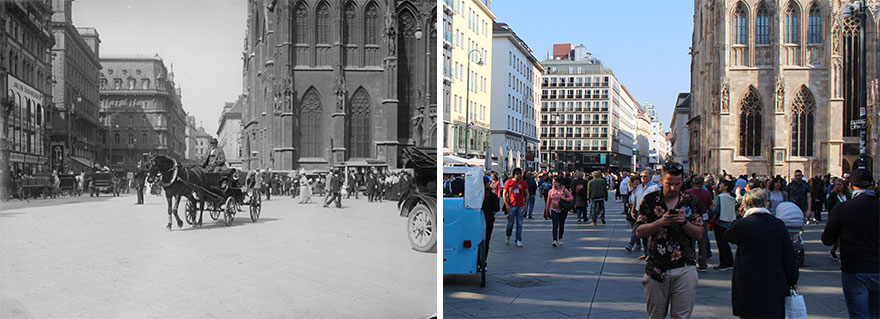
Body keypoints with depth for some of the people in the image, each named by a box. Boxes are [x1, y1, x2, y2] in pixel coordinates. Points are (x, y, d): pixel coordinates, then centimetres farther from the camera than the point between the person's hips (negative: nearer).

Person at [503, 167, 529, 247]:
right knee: (510, 223, 2)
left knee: (519, 224, 0)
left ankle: (519, 240, 5)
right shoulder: (508, 182, 0)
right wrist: (506, 205, -5)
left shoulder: (523, 183, 4)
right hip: (511, 206, -1)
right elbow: (504, 194, 3)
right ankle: (508, 236, 28)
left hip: (520, 206, 1)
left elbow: (527, 194, 9)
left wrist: (526, 204, -1)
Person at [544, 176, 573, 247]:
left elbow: (572, 197, -4)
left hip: (562, 210, -1)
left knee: (561, 225, 11)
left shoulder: (564, 190, -4)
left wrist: (564, 198, -20)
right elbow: (548, 202, 13)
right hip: (554, 210, 1)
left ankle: (560, 239, 28)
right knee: (555, 226, -11)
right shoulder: (551, 191, 4)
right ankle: (555, 240, -18)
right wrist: (547, 211, 17)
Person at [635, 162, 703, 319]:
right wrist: (661, 222, -18)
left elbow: (699, 234, 3)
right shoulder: (650, 200, 2)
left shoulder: (691, 202, 5)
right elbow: (639, 231, -3)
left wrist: (684, 222, -15)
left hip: (684, 268, 0)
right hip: (656, 268, 0)